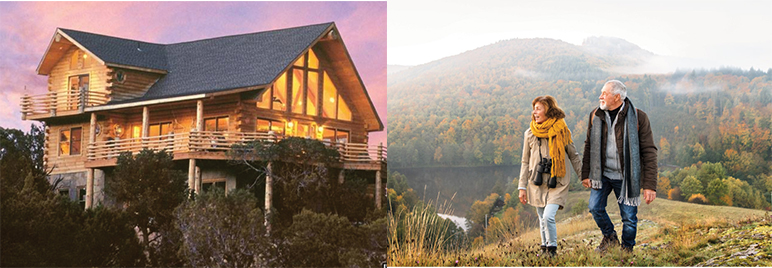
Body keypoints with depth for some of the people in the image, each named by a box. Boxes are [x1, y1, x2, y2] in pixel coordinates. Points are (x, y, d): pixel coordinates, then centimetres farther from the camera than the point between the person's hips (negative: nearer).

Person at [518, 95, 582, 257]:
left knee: (548, 217, -17)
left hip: (557, 183, -3)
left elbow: (574, 156, 8)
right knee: (542, 219, 9)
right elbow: (525, 162, 10)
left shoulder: (562, 132, -2)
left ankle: (552, 249, -1)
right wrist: (522, 187, 7)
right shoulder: (530, 133, 5)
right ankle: (545, 247, 25)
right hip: (537, 183, 3)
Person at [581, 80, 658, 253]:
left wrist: (650, 185, -15)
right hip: (602, 174, 3)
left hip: (626, 177, -3)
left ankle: (627, 250, 25)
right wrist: (585, 174, 6)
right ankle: (610, 238, 21)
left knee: (629, 217, 1)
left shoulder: (638, 117, -11)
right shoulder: (595, 116, 2)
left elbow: (649, 152, -11)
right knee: (595, 207, -6)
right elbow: (589, 146, 11)